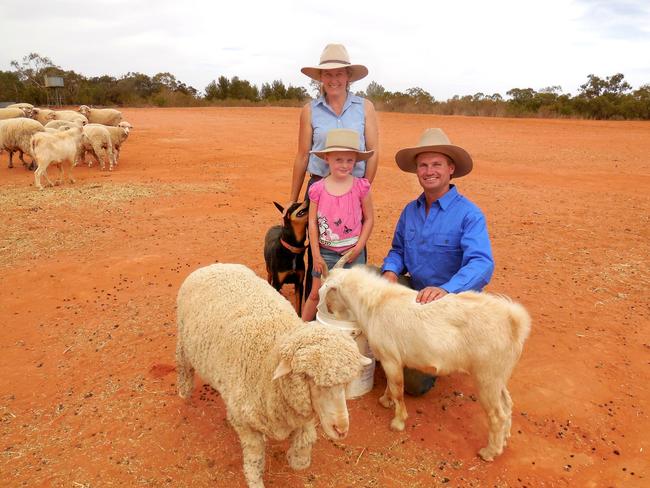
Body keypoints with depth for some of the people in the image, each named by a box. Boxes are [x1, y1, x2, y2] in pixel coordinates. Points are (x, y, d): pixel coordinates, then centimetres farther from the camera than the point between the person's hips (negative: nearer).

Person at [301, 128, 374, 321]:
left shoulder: (361, 187, -6)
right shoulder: (318, 189, -5)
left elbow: (369, 219, 0)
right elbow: (312, 222, -2)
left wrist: (359, 247, -7)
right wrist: (316, 255, -4)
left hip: (353, 252, 0)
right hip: (326, 252, 1)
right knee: (315, 294, 10)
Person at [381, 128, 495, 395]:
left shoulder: (469, 214, -17)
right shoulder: (410, 211, 3)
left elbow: (481, 264, -30)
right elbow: (398, 250, 13)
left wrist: (446, 290, -47)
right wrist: (390, 271, -11)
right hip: (416, 295, 6)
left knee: (415, 382, -14)